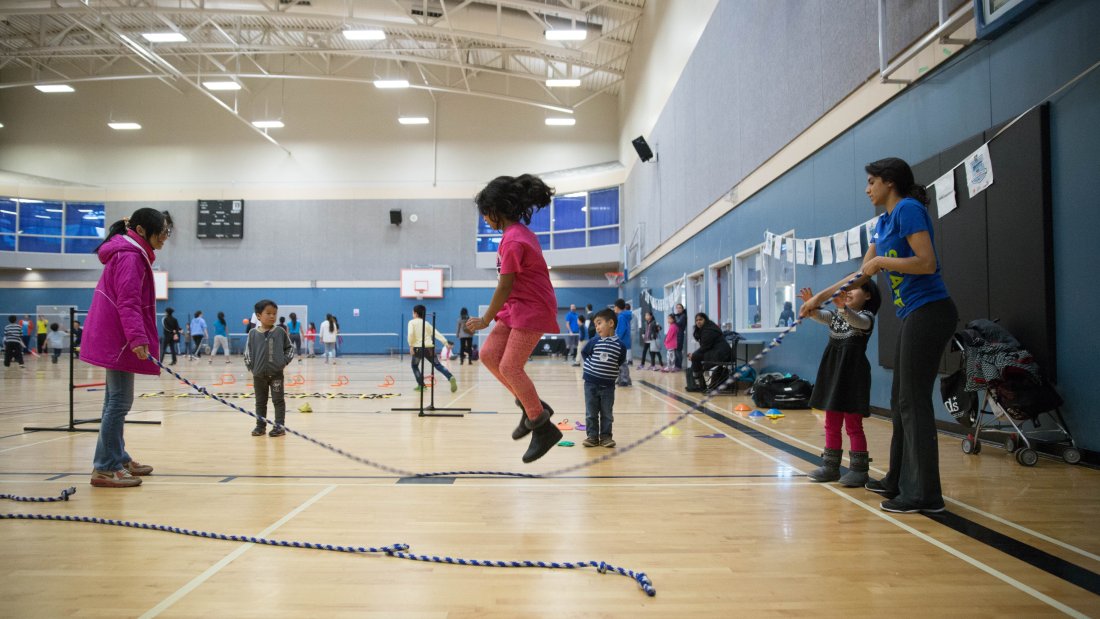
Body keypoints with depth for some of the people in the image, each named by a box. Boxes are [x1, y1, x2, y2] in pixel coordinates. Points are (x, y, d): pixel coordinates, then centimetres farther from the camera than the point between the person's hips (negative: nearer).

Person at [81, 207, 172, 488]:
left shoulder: (133, 254, 16)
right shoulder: (131, 257, -15)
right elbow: (128, 303, -25)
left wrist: (136, 337, 22)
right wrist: (138, 338, -33)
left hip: (113, 340, 11)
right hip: (119, 341, -11)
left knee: (116, 401, 16)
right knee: (120, 402, -8)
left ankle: (118, 459, 26)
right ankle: (104, 469, -5)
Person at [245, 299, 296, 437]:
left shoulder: (280, 332, -4)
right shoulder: (253, 333, 0)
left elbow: (290, 348, 4)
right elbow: (247, 352, 6)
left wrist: (284, 362, -6)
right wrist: (251, 367, -2)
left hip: (276, 373, -2)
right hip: (259, 374, 2)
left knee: (278, 400, 1)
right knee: (260, 401, 13)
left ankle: (279, 426, 7)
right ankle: (261, 425, 22)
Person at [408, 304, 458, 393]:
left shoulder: (412, 322, 6)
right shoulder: (426, 323, 19)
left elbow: (411, 334, -12)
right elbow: (437, 333, 11)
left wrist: (411, 346, -8)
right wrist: (445, 342, 7)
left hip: (418, 348, -3)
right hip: (429, 347, 4)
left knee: (415, 366, 18)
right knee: (438, 365, 4)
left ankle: (421, 385, 10)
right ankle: (451, 378, -18)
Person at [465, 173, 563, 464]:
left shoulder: (512, 240, -19)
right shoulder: (521, 231, 11)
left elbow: (504, 287, -18)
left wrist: (486, 319, -7)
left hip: (532, 309, -10)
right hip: (518, 308, 10)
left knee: (510, 366, -12)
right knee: (489, 355, 4)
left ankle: (543, 427, -1)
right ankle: (532, 406, 13)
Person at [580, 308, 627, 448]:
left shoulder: (620, 345, -7)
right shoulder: (594, 342, -5)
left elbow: (620, 361, 6)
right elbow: (584, 353, 9)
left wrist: (611, 370, 0)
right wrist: (591, 366, 2)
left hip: (608, 385, -1)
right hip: (591, 384, 1)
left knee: (607, 414, 8)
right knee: (591, 413, 6)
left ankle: (605, 436, 18)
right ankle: (592, 436, 15)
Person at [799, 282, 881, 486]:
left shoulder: (866, 317, -6)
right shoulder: (836, 315, 13)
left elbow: (856, 321, -29)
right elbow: (819, 316, -7)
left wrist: (843, 307, -49)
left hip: (853, 372, -6)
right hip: (833, 371, 6)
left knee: (853, 425, -2)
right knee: (831, 424, 11)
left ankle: (858, 469, 6)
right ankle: (830, 466, 19)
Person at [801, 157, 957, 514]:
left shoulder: (908, 209, -11)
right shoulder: (884, 223, 17)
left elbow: (927, 263, -22)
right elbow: (863, 275, 22)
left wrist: (880, 261, -11)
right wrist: (820, 298, 20)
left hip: (928, 311, -10)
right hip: (913, 316, 10)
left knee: (914, 402, -7)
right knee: (901, 401, 14)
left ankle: (924, 494, 0)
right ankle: (898, 481, 24)